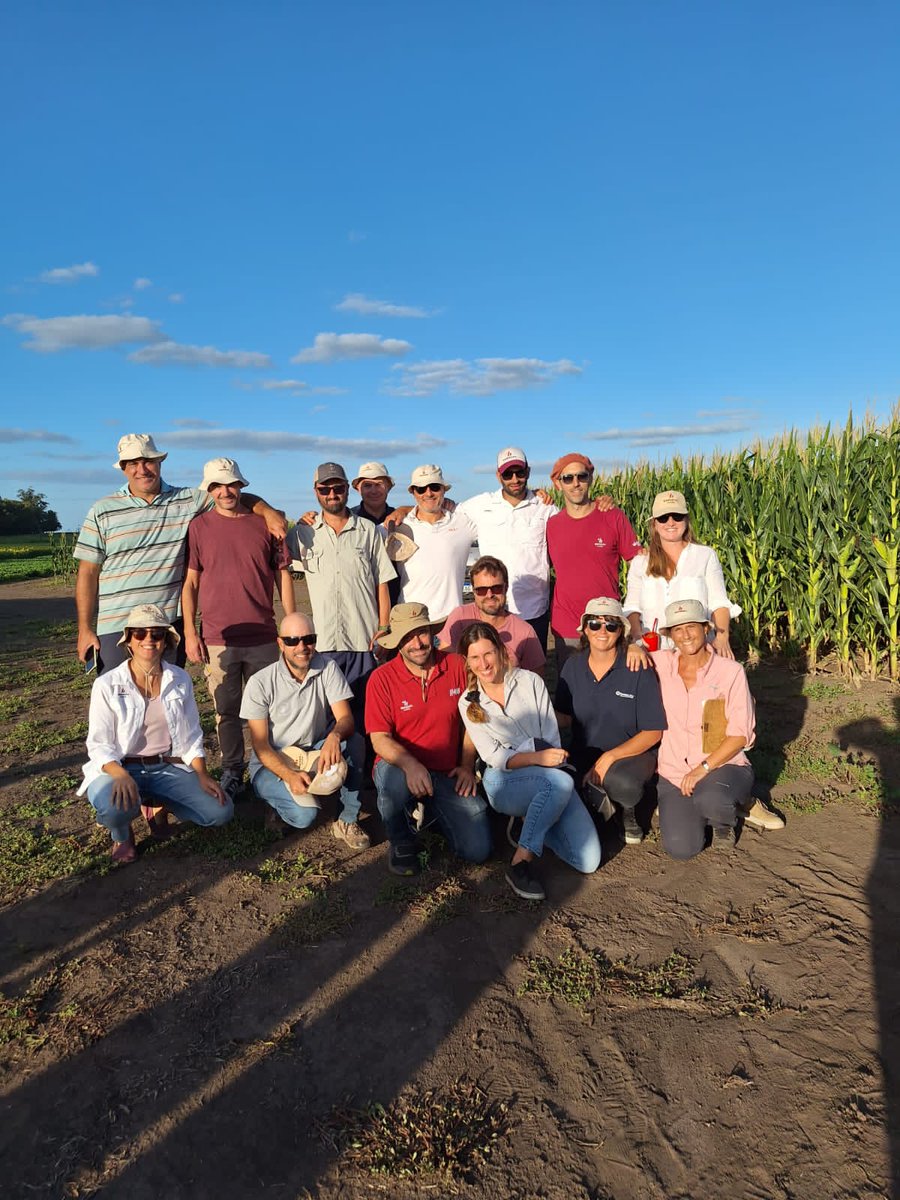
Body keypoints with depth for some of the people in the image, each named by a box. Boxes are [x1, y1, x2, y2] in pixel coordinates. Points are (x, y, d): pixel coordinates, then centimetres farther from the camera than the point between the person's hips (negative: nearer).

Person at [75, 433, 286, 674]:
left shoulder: (188, 500, 5)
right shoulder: (102, 511, 2)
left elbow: (236, 497, 11)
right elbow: (88, 573, 2)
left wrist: (268, 512, -10)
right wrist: (85, 630, -2)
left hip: (171, 624, 2)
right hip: (114, 628, -1)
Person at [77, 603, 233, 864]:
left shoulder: (181, 680, 1)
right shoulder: (107, 685, -9)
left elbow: (192, 737, 6)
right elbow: (99, 745, -10)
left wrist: (203, 776, -8)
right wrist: (122, 775, -30)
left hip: (168, 768, 3)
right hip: (120, 768, -3)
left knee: (221, 811, -15)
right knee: (114, 806, -38)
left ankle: (158, 805, 15)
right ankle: (122, 835, 2)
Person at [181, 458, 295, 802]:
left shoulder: (265, 523, 4)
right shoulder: (199, 526, 2)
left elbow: (283, 575, 7)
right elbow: (189, 582, 3)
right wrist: (189, 633, -3)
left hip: (263, 637, 1)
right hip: (218, 638, 0)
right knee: (226, 711, 8)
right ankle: (231, 772, 24)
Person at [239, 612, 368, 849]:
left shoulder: (327, 668, -9)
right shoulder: (260, 683, -15)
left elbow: (346, 718, -15)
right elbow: (260, 745, -13)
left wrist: (334, 736, -40)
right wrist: (289, 775, -29)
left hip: (315, 755, 3)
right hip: (272, 763, -3)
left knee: (355, 741, -27)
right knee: (304, 815, -29)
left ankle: (347, 821, -13)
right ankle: (284, 800, 7)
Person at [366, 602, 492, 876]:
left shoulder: (457, 666, -2)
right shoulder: (382, 678, -9)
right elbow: (379, 738, -13)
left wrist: (467, 765, 1)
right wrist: (410, 764, -32)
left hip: (448, 773, 3)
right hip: (399, 765, -2)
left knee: (478, 850, -10)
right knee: (394, 783, -40)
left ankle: (429, 811, 21)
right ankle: (400, 840, -4)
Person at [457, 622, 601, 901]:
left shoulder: (530, 682, 3)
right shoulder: (468, 703, 3)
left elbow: (552, 739, 0)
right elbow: (493, 757, -6)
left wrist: (517, 753, -14)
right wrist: (537, 757, -21)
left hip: (550, 776, 2)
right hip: (504, 783, -2)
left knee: (589, 862, -13)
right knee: (561, 781, -37)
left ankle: (532, 818, 8)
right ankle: (520, 864, -25)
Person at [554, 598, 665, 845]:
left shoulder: (638, 669, -11)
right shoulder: (573, 666, 1)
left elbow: (653, 732, -10)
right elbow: (564, 717, 6)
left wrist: (610, 757, -21)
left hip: (633, 752, -3)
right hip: (584, 753, 3)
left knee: (622, 782, -38)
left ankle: (627, 811, 2)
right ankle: (597, 799, 9)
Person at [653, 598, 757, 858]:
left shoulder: (730, 671, -6)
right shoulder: (662, 663, 0)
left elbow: (741, 733, -8)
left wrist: (704, 767, -18)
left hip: (723, 764, -2)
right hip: (674, 772, 2)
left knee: (710, 800, -37)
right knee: (681, 848, -18)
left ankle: (724, 823, 3)